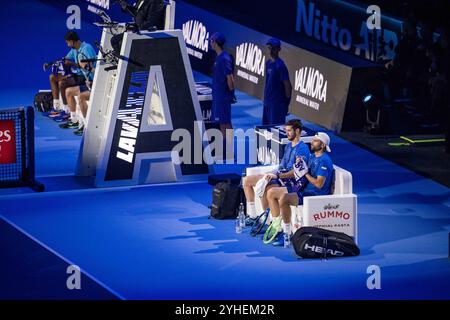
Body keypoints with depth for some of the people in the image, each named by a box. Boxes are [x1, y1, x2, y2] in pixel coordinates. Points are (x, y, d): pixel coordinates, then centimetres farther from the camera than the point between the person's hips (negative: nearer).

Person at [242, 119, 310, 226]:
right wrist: (272, 175, 1)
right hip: (280, 176, 10)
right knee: (247, 180, 4)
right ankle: (253, 216, 4)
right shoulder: (288, 146, 19)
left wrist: (277, 176, -26)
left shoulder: (302, 149, -11)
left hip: (289, 181, -10)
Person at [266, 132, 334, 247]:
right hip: (303, 189, 10)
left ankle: (288, 233, -23)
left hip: (315, 194, -10)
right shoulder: (312, 156, 16)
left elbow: (319, 184, -21)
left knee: (283, 198, -33)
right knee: (271, 192, 7)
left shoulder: (324, 161, -14)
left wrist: (305, 173, -14)